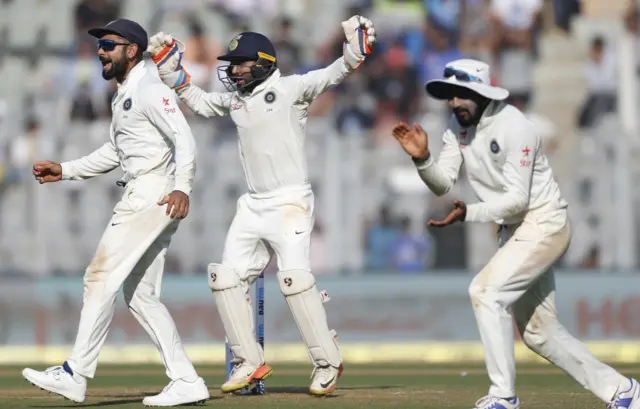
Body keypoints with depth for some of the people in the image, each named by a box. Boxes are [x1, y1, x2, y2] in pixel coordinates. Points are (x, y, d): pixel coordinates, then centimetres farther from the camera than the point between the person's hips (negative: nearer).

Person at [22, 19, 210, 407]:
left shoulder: (150, 90, -11)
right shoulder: (124, 96, 22)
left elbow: (184, 138, -22)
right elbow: (114, 153, 32)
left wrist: (182, 187, -36)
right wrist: (64, 170, 24)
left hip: (155, 194, -11)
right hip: (139, 198, 11)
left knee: (102, 276, -12)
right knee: (141, 295, 8)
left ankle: (75, 374, -12)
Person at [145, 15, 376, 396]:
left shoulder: (290, 89, -7)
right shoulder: (235, 100, 12)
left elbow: (330, 76, -21)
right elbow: (199, 101, 28)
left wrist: (354, 53, -38)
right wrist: (171, 68, 20)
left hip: (291, 203, -8)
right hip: (254, 205, 8)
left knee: (295, 276, -21)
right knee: (227, 278, 3)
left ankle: (328, 362, -11)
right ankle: (250, 363, 12)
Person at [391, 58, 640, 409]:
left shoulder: (514, 127, -22)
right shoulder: (458, 126, 1)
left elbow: (518, 198, -24)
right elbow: (442, 184, -2)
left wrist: (467, 214, -34)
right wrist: (422, 158, -21)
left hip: (544, 224, -9)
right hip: (514, 231, 9)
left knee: (486, 290, -23)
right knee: (538, 332, 11)